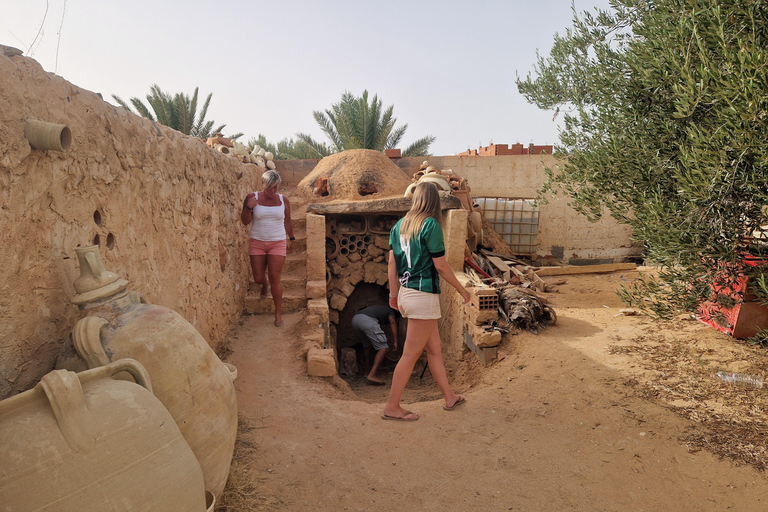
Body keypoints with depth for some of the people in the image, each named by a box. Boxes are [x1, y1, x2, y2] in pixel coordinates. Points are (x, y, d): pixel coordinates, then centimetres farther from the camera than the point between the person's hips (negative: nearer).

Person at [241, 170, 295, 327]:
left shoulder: (283, 200, 1)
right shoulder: (253, 197, -3)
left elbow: (287, 222, 13)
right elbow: (245, 221, -3)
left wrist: (291, 239, 20)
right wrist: (248, 207, -20)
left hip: (277, 243, -1)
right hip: (257, 243, 1)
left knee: (275, 278, -6)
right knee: (258, 278, 5)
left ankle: (278, 314, 5)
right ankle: (265, 284, 46)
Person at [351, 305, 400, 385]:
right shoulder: (391, 312, 25)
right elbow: (392, 321, 1)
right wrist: (395, 341, -3)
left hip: (355, 318, 8)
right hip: (367, 319, -8)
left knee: (367, 344, 31)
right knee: (383, 348, -3)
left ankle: (367, 371, 33)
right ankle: (371, 375, -15)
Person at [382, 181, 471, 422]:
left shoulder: (400, 225, 8)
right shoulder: (430, 225, -12)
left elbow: (392, 262, 9)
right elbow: (440, 266, -11)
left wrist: (393, 293, 17)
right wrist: (462, 290, 0)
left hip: (406, 293, 8)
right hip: (423, 294, -8)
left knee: (434, 348, 18)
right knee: (410, 355, 2)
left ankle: (450, 398, 31)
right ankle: (392, 407, 12)